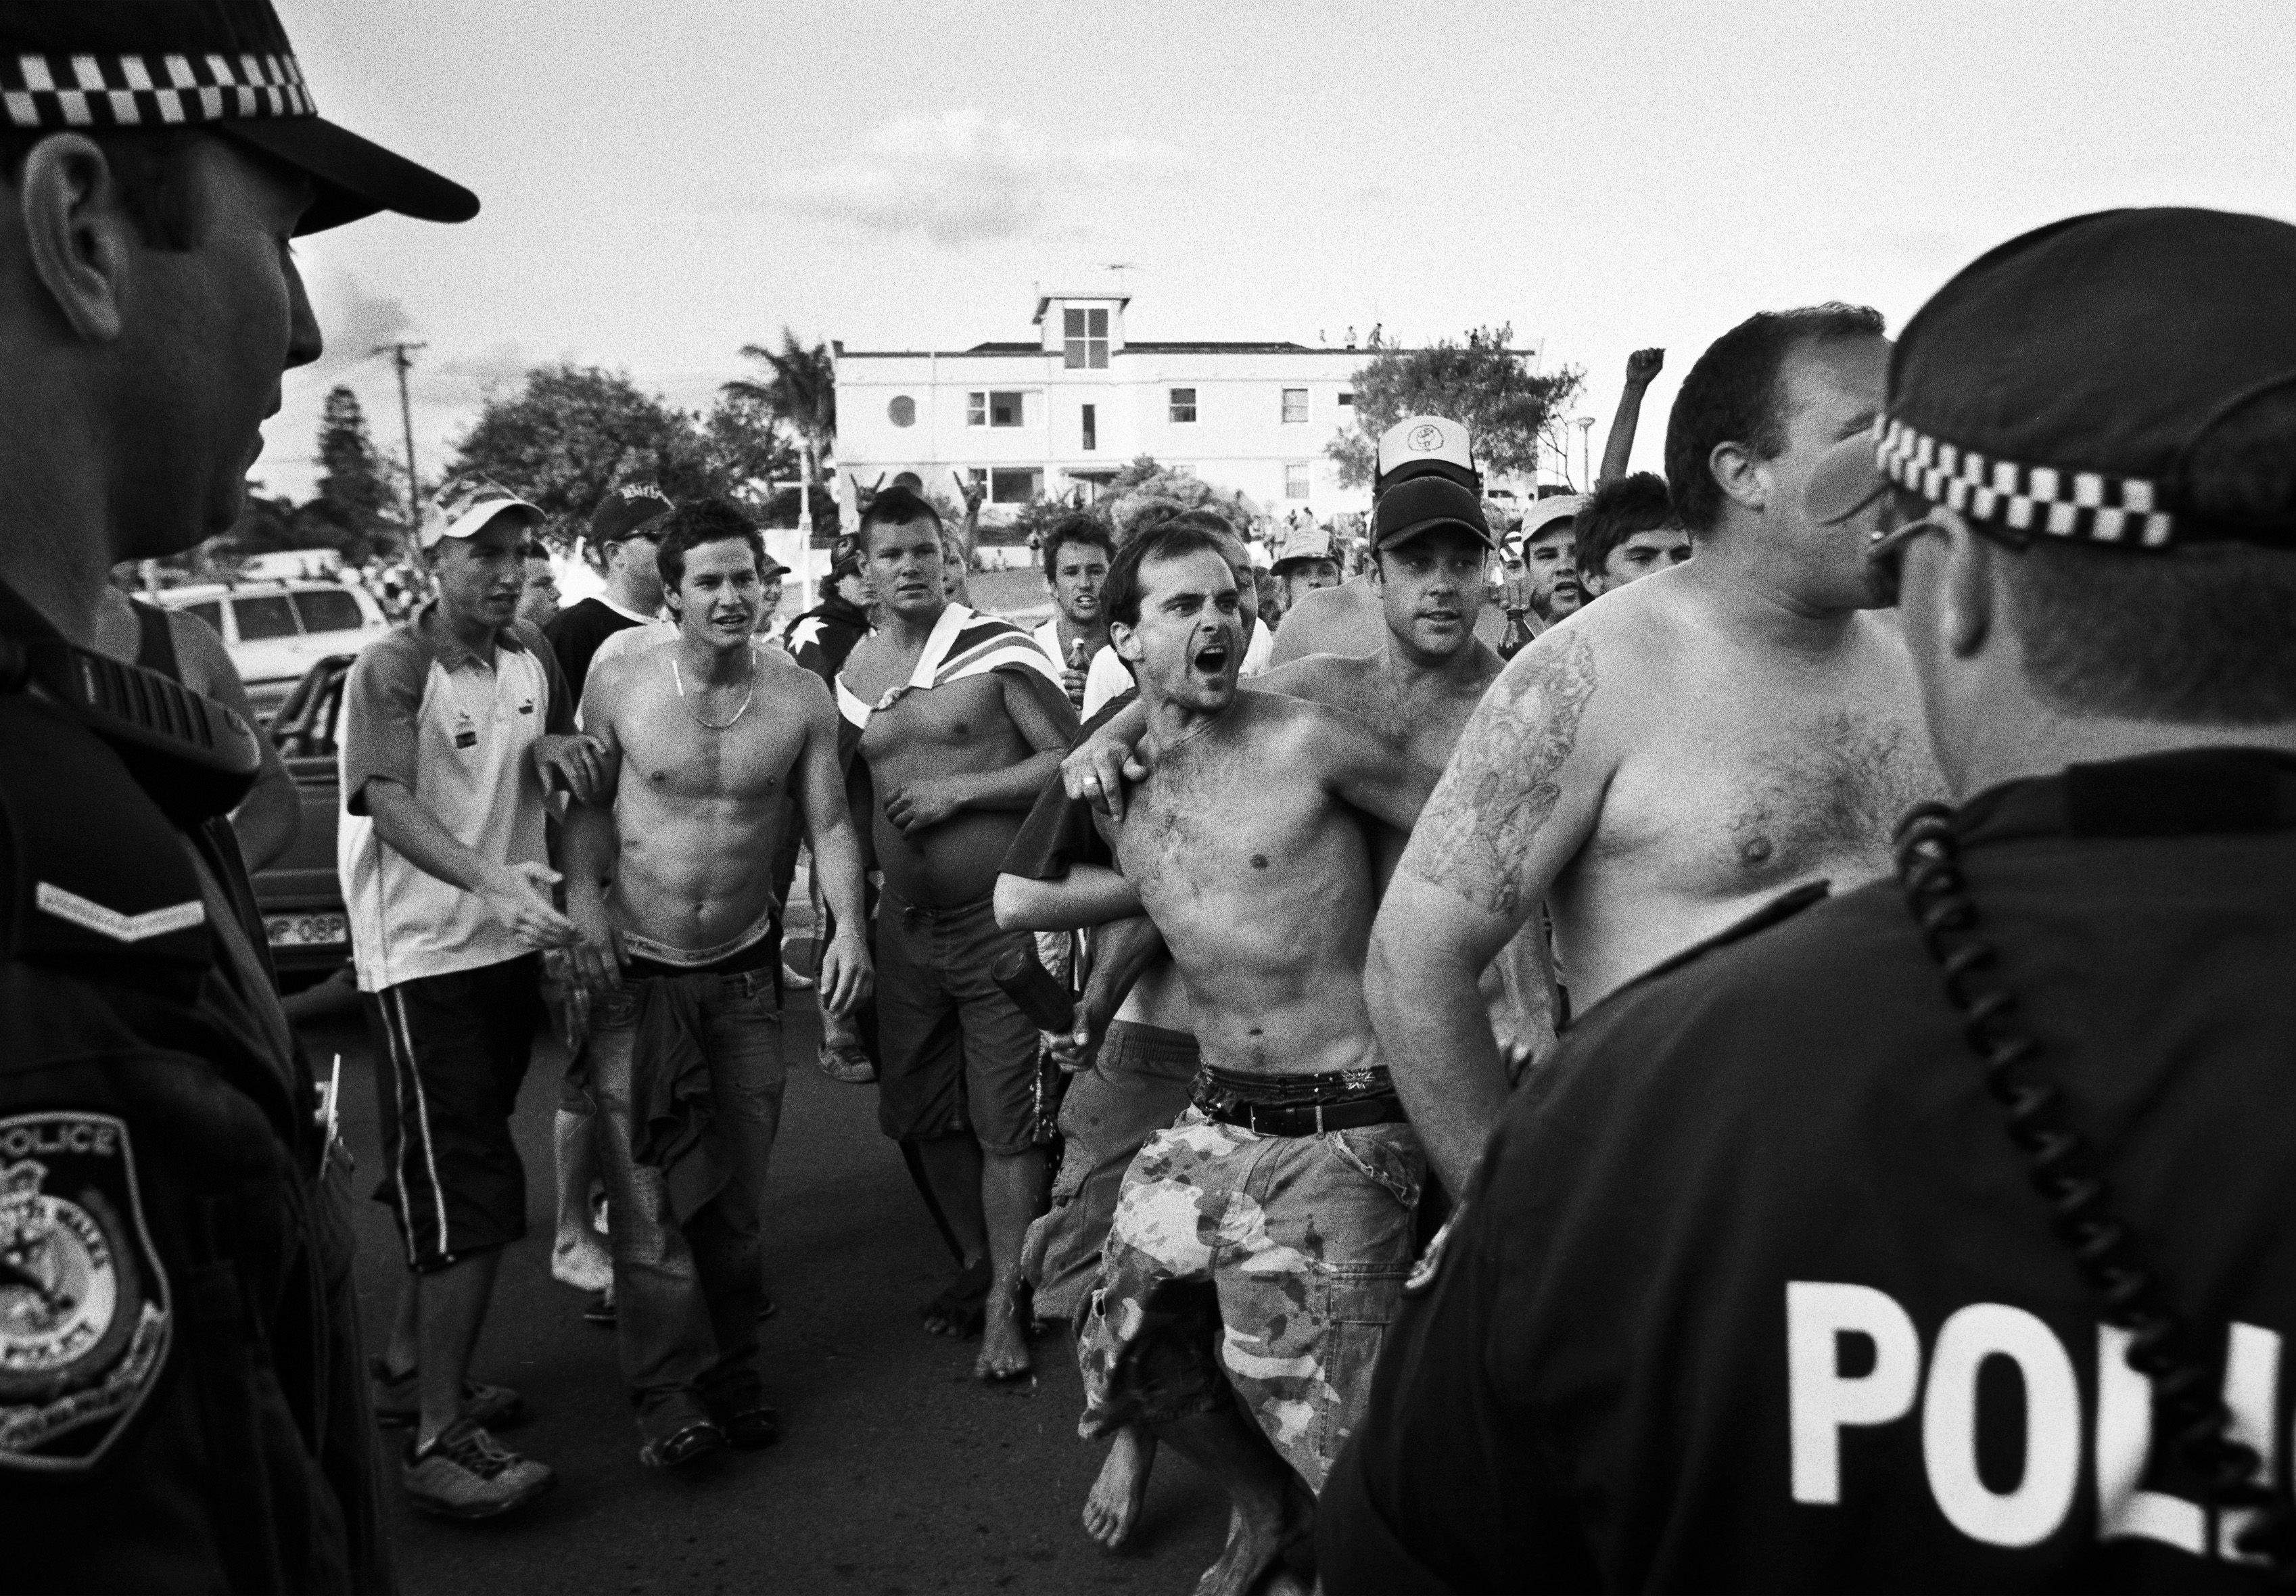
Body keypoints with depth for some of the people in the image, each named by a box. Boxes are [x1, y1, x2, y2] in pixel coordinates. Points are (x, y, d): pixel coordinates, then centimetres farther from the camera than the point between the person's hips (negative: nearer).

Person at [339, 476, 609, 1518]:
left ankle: (409, 1367, 35)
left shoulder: (531, 653, 8)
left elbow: (560, 763, 22)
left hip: (509, 947, 7)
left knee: (446, 1186, 19)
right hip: (423, 955, -7)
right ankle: (440, 1442, -1)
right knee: (468, 1198, -10)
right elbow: (391, 805, -25)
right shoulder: (392, 667, -12)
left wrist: (555, 746, -3)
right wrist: (493, 880, -41)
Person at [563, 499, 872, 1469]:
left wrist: (848, 921, -17)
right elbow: (589, 801, 2)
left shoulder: (801, 699, -6)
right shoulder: (621, 683, -9)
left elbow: (828, 821, -3)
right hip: (634, 967, -1)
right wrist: (582, 895, -11)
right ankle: (667, 1392, 2)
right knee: (647, 1188, -5)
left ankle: (733, 1373, 22)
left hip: (742, 969, 2)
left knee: (738, 1186, 9)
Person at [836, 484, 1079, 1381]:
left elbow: (1072, 760, -11)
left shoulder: (995, 649, -8)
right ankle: (978, 1261, 36)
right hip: (905, 926, 6)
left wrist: (962, 789, -16)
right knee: (917, 1114, 15)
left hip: (1001, 917, -6)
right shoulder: (852, 676, 9)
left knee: (1005, 1124, -1)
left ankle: (1005, 1306, 13)